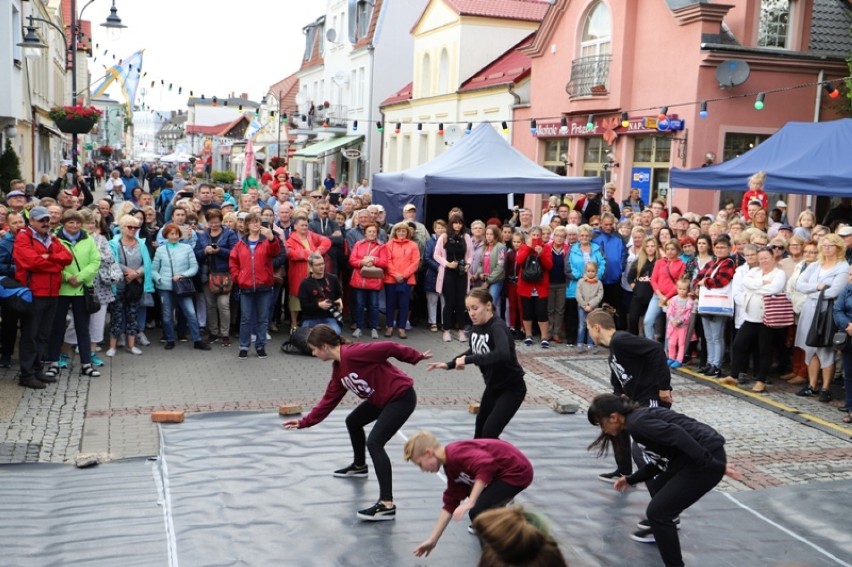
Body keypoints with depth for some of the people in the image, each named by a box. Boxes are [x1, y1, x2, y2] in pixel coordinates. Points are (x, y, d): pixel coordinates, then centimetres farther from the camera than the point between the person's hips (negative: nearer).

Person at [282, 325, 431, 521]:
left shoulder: (353, 353, -24)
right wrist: (303, 422, 10)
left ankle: (387, 505, -19)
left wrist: (416, 357, -13)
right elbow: (328, 401, 11)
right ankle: (359, 466, 52)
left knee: (374, 443, -19)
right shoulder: (338, 369, 6)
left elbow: (388, 348, -22)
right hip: (381, 399, 10)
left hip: (401, 396, -10)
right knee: (353, 422, 27)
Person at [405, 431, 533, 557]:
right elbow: (450, 504, 12)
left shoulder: (456, 454, -22)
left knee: (478, 512, -16)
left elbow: (486, 465, -38)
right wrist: (432, 540, 13)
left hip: (517, 470, -10)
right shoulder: (452, 468, 8)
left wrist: (470, 502, -36)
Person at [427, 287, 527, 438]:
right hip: (493, 386, 9)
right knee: (480, 426, 25)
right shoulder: (477, 326, -4)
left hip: (512, 388, -9)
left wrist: (467, 360, -44)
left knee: (489, 432, -15)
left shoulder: (497, 327, -28)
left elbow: (503, 354, -47)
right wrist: (449, 365, 6)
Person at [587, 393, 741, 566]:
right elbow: (659, 461, 23)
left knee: (658, 511, -7)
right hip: (694, 458, 10)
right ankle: (661, 528, 56)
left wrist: (715, 465, -27)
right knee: (657, 487, 30)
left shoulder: (636, 423, -14)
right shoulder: (639, 418, 15)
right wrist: (630, 480, 35)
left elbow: (677, 434, -27)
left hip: (707, 458, -10)